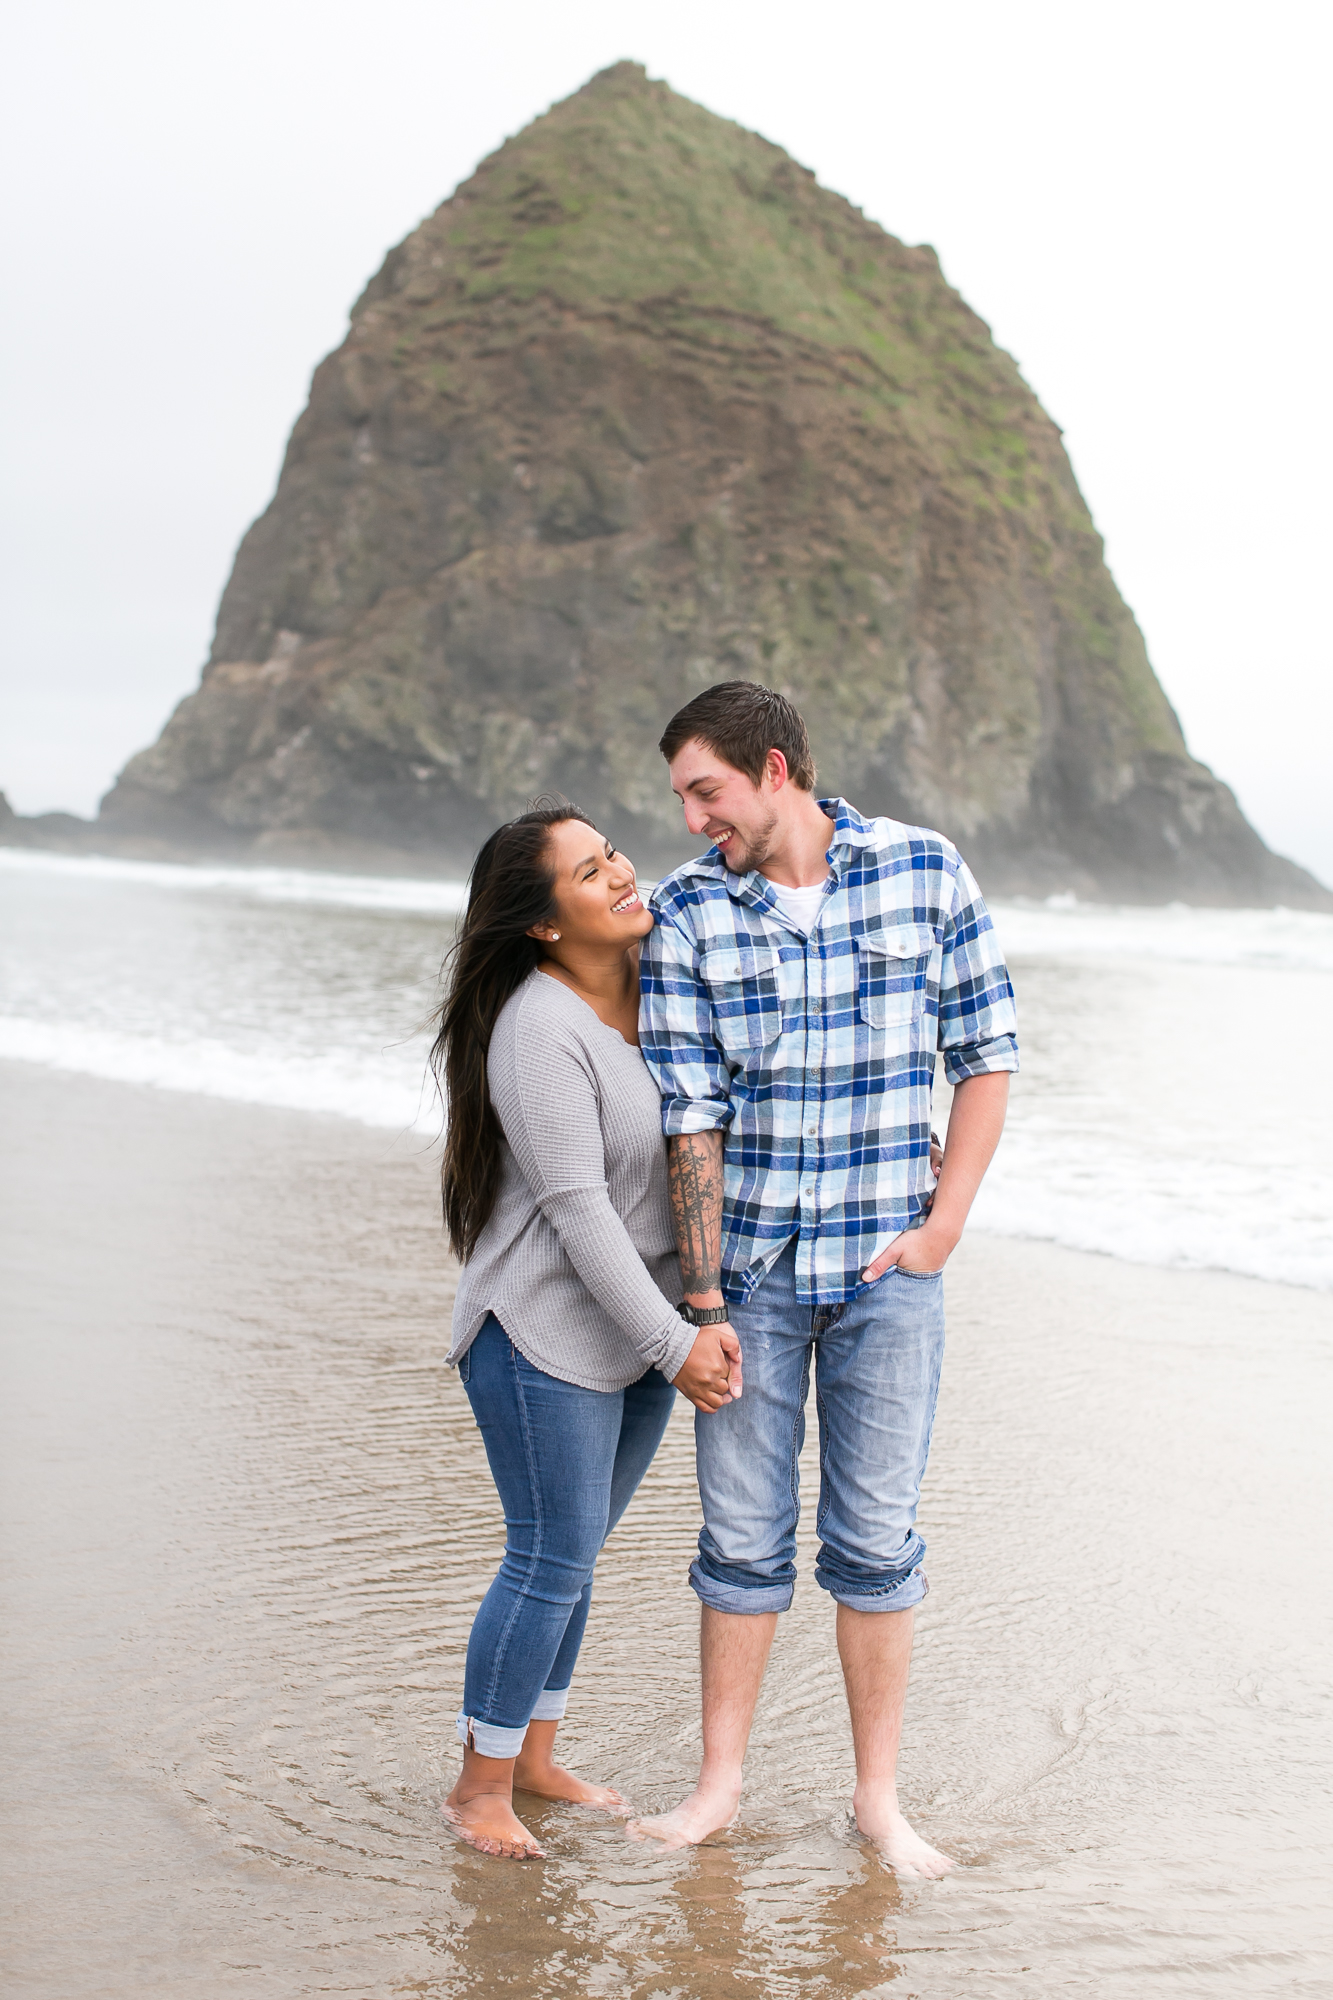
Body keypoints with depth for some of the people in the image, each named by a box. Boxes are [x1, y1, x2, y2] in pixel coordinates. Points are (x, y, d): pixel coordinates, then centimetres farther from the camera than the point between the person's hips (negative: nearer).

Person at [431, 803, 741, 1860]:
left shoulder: (658, 983, 4)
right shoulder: (539, 1032, -20)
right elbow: (578, 1210, -22)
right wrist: (673, 1344, -20)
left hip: (643, 1326, 7)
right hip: (548, 1334, -7)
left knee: (574, 1552, 16)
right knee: (552, 1563, -2)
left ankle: (534, 1756, 30)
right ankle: (481, 1786, 14)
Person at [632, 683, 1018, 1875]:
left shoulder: (924, 872, -4)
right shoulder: (685, 914, -4)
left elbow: (987, 1053, 2)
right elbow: (690, 1116, -6)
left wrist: (942, 1226, -4)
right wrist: (701, 1297, -9)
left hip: (887, 1263, 0)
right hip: (750, 1263, 1)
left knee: (876, 1538, 6)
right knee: (743, 1535, 8)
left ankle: (879, 1796, 20)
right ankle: (721, 1782, 23)